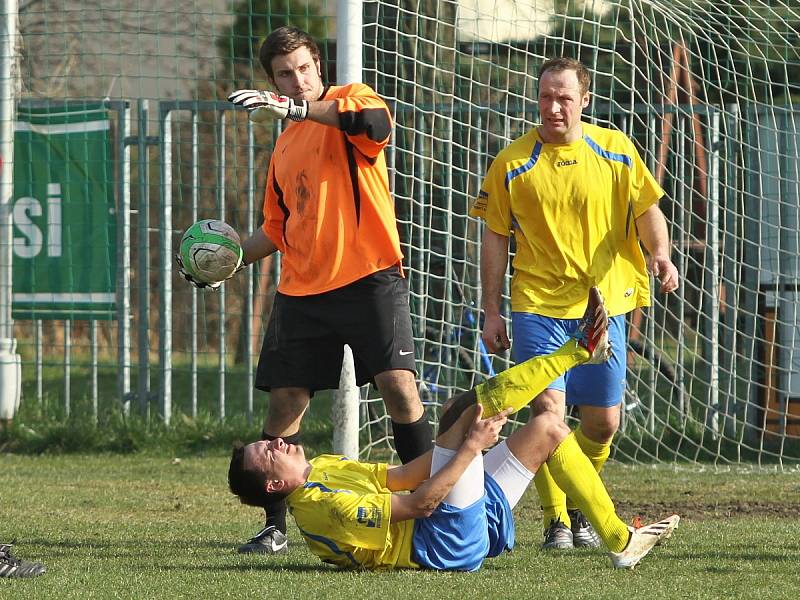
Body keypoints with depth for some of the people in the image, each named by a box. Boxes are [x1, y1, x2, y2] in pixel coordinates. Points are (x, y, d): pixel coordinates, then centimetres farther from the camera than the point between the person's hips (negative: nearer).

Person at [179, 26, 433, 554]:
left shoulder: (348, 99, 0)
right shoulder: (285, 146, 19)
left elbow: (376, 122, -27)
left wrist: (298, 108, -31)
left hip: (369, 277, -6)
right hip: (302, 289, 6)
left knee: (398, 385, -15)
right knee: (285, 401, 2)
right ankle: (274, 527, 9)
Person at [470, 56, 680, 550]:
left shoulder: (615, 150, 3)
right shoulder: (512, 163, -1)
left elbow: (647, 209, 8)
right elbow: (495, 237, 4)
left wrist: (660, 251, -13)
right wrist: (492, 313, 2)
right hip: (538, 305, -2)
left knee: (603, 421, 4)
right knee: (548, 409, -15)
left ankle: (579, 508, 28)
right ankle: (556, 521, -4)